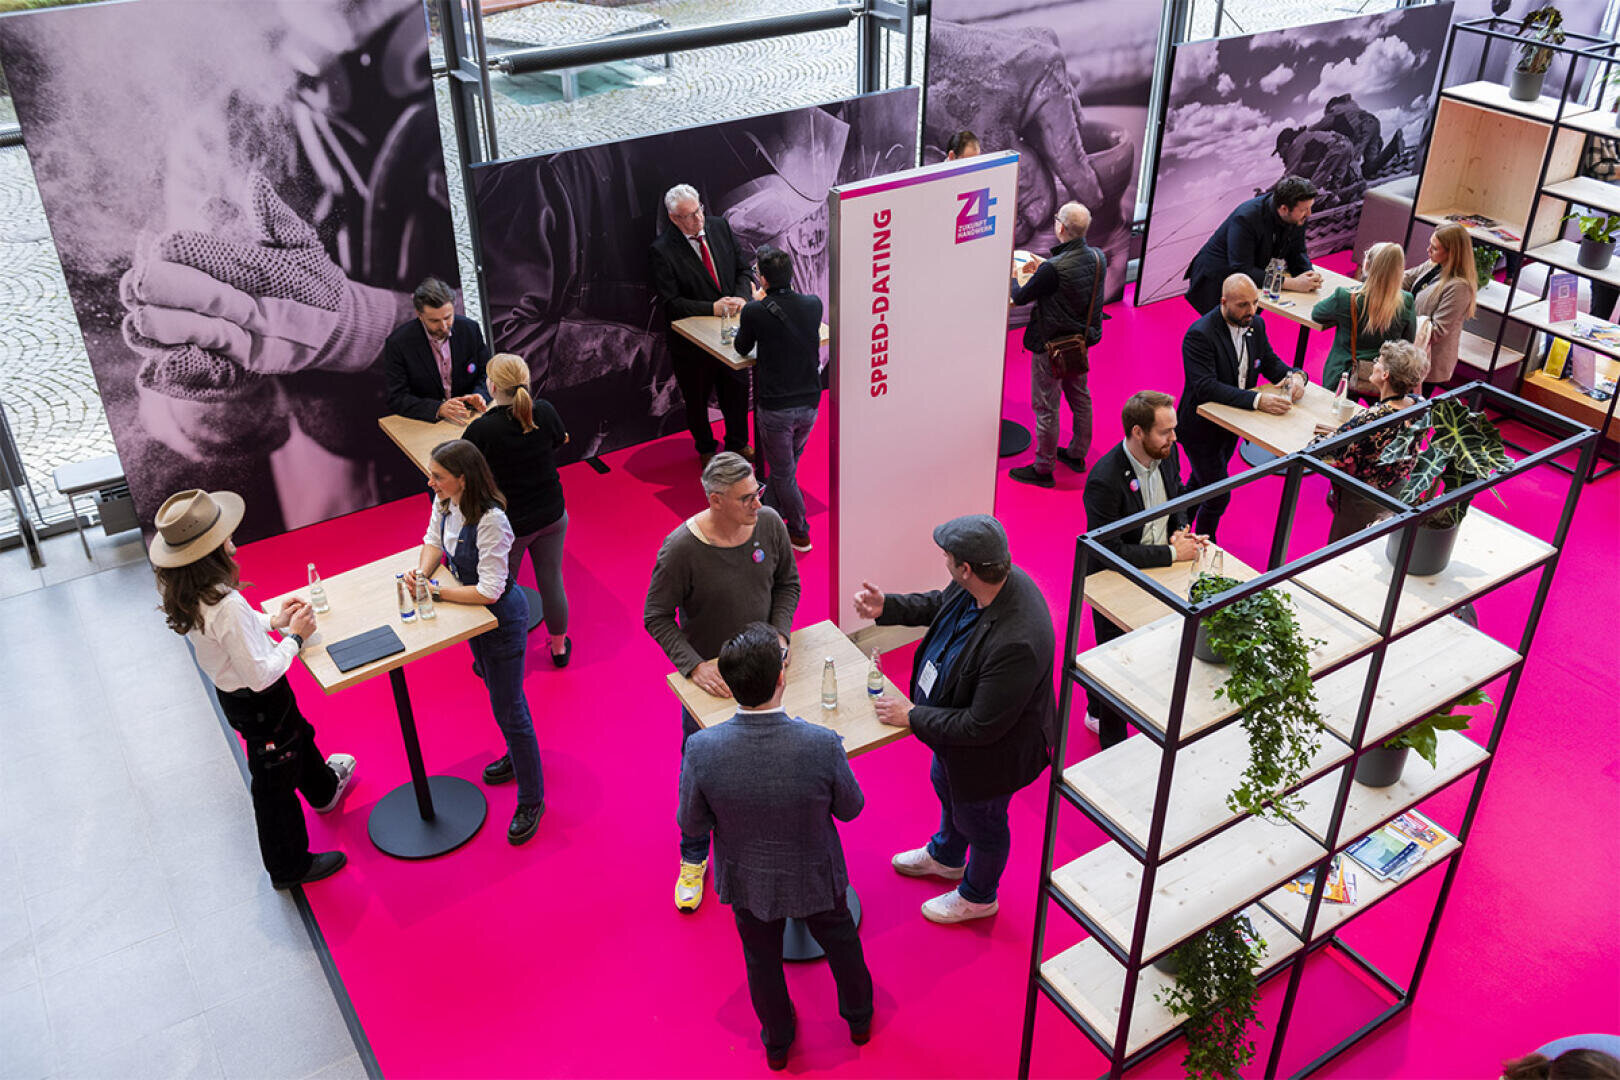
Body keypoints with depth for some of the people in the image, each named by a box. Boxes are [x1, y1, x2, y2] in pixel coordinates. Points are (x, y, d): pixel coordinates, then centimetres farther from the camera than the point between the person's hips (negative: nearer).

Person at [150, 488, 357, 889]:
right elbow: (261, 674, -31)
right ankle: (289, 867, 34)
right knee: (275, 782, 12)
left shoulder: (185, 594, -11)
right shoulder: (227, 605, -38)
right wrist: (294, 636, -19)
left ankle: (324, 788, 65)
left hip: (231, 692, 9)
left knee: (298, 736, 35)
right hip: (260, 703, -9)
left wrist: (272, 622, 2)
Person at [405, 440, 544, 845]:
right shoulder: (444, 502, -9)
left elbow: (489, 591, -31)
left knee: (508, 709, 2)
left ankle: (531, 801, 18)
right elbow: (434, 540, 9)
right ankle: (518, 756, 52)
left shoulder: (490, 520, -34)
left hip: (501, 618, -9)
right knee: (498, 690, 27)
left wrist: (436, 592, -23)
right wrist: (422, 572, -11)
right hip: (473, 613, 9)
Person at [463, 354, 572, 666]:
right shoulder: (544, 411, -15)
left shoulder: (482, 430, -27)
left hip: (508, 525, -4)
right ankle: (559, 647, 42)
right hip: (551, 515, 4)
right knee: (552, 582, 21)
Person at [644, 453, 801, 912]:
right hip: (708, 676, -3)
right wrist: (694, 666, -23)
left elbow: (788, 583, 2)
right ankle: (694, 858, 35)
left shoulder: (769, 524, -14)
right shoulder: (681, 549, -26)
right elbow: (657, 617, -15)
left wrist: (779, 635, -11)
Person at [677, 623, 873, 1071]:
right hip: (814, 877, 0)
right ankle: (859, 1017, 59)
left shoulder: (702, 749, -33)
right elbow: (850, 809, -16)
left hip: (746, 881, 1)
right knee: (840, 942, 31)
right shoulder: (823, 745, -35)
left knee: (762, 959, 29)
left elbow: (692, 823, -15)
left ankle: (777, 1041, 56)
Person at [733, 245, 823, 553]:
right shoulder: (813, 305, -3)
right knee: (786, 464, 26)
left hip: (775, 408, -4)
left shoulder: (755, 311, -14)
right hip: (809, 403, 4)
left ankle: (800, 534, 21)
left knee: (783, 473, 12)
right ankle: (772, 513, 44)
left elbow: (742, 348, 5)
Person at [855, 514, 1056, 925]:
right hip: (954, 720, 8)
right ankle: (946, 856, 67)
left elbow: (981, 726, -35)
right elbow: (939, 604, 5)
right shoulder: (995, 580, -19)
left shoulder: (1016, 643, -46)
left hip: (989, 752, -8)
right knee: (946, 786, 35)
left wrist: (911, 717, -26)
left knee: (980, 821, 22)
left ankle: (978, 896, 54)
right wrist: (886, 607, -7)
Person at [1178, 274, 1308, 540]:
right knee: (1218, 496, -2)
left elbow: (1270, 362, 5)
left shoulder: (1256, 324, -4)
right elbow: (1206, 387, -36)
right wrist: (1257, 400, -43)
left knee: (1203, 481, 25)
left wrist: (1294, 375, -19)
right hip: (1201, 426, -7)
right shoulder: (1199, 335, -28)